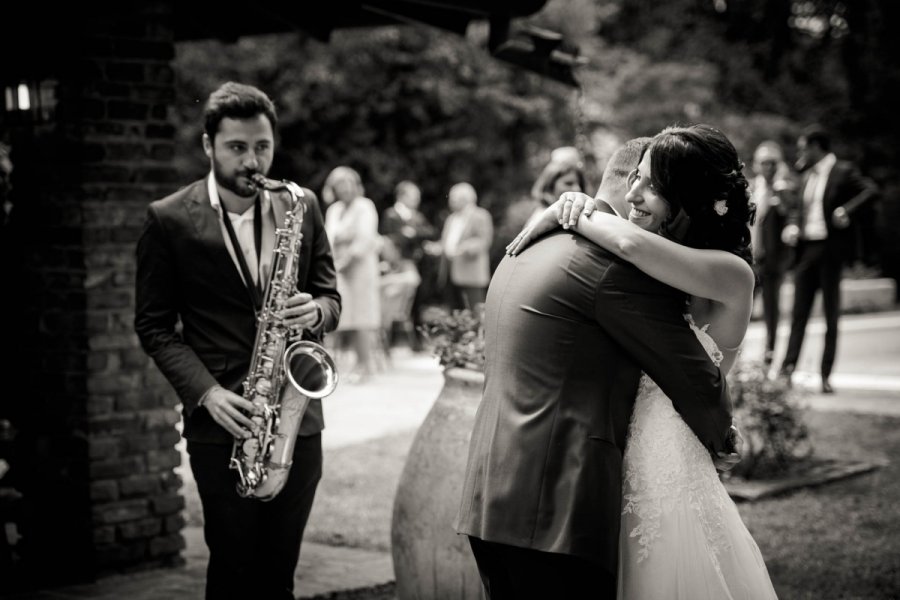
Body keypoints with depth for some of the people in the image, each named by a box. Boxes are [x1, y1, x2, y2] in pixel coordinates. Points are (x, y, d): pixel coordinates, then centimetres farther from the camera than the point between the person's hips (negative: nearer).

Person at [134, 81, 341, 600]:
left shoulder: (302, 207, 6)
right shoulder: (169, 220, -3)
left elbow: (330, 296, 11)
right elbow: (154, 325, -2)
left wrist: (315, 313, -13)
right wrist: (206, 392, -15)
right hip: (223, 423, -2)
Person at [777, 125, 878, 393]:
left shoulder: (843, 171, -4)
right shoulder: (809, 176, 16)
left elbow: (870, 190, -16)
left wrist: (846, 210, -26)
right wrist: (792, 226, 1)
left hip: (829, 249, -6)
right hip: (806, 248, 6)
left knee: (831, 316, 2)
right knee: (798, 313, 2)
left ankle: (826, 376, 5)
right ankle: (788, 369, -1)